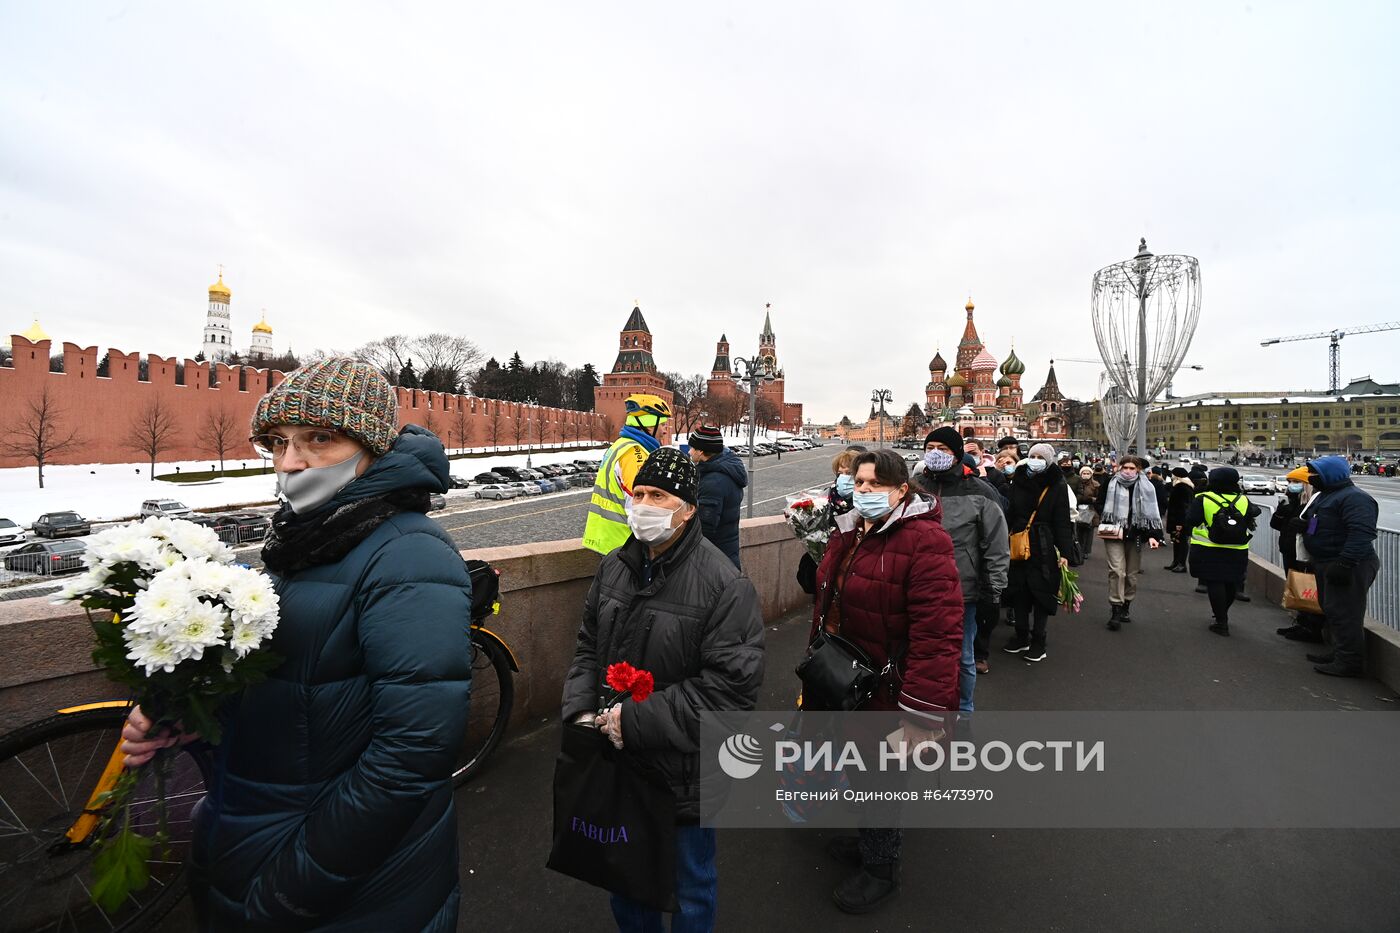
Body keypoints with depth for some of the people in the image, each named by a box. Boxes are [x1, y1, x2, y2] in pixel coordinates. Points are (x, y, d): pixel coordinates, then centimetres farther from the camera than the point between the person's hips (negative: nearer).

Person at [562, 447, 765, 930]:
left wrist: (638, 720, -25)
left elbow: (731, 686, -25)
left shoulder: (724, 585, -22)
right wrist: (582, 711, -7)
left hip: (685, 773, -5)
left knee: (691, 883, 21)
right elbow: (588, 647, 8)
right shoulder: (615, 567, -1)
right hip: (617, 762, 6)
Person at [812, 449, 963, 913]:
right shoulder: (849, 532, 4)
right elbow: (827, 604, 13)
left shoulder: (925, 542, -24)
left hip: (888, 689, -7)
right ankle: (868, 840, 52)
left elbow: (937, 634, -28)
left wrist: (921, 715, -27)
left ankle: (880, 867, 39)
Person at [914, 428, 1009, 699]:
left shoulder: (979, 493, -6)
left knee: (963, 659, 13)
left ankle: (963, 709, 35)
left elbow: (997, 550, -5)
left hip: (964, 594, -3)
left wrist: (991, 595, -7)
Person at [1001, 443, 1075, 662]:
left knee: (1041, 593, 4)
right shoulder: (1017, 482, 6)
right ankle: (1021, 637, 24)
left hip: (1043, 547, -3)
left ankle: (1038, 641, 17)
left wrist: (1064, 552, -11)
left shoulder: (1057, 486, -3)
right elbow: (1009, 514, 6)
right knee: (1018, 592, 10)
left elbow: (1062, 522, -6)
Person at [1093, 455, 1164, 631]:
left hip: (1135, 535, 2)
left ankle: (1126, 607, 26)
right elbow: (1098, 504, 10)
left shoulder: (1146, 487, 1)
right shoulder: (1110, 483, -1)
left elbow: (1152, 513, 2)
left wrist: (1153, 535, -9)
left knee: (1132, 574, 10)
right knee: (1117, 571, -12)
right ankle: (1115, 610, -8)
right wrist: (1107, 521, -6)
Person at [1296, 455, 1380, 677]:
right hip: (1326, 564, 11)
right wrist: (1302, 525, 6)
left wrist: (1345, 564, -31)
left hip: (1349, 567, -11)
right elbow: (1320, 525, 29)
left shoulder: (1354, 498, -17)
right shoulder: (1325, 495, 16)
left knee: (1343, 614, -7)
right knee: (1331, 610, 17)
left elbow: (1362, 533, -27)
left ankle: (1350, 662, -1)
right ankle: (1340, 654, 27)